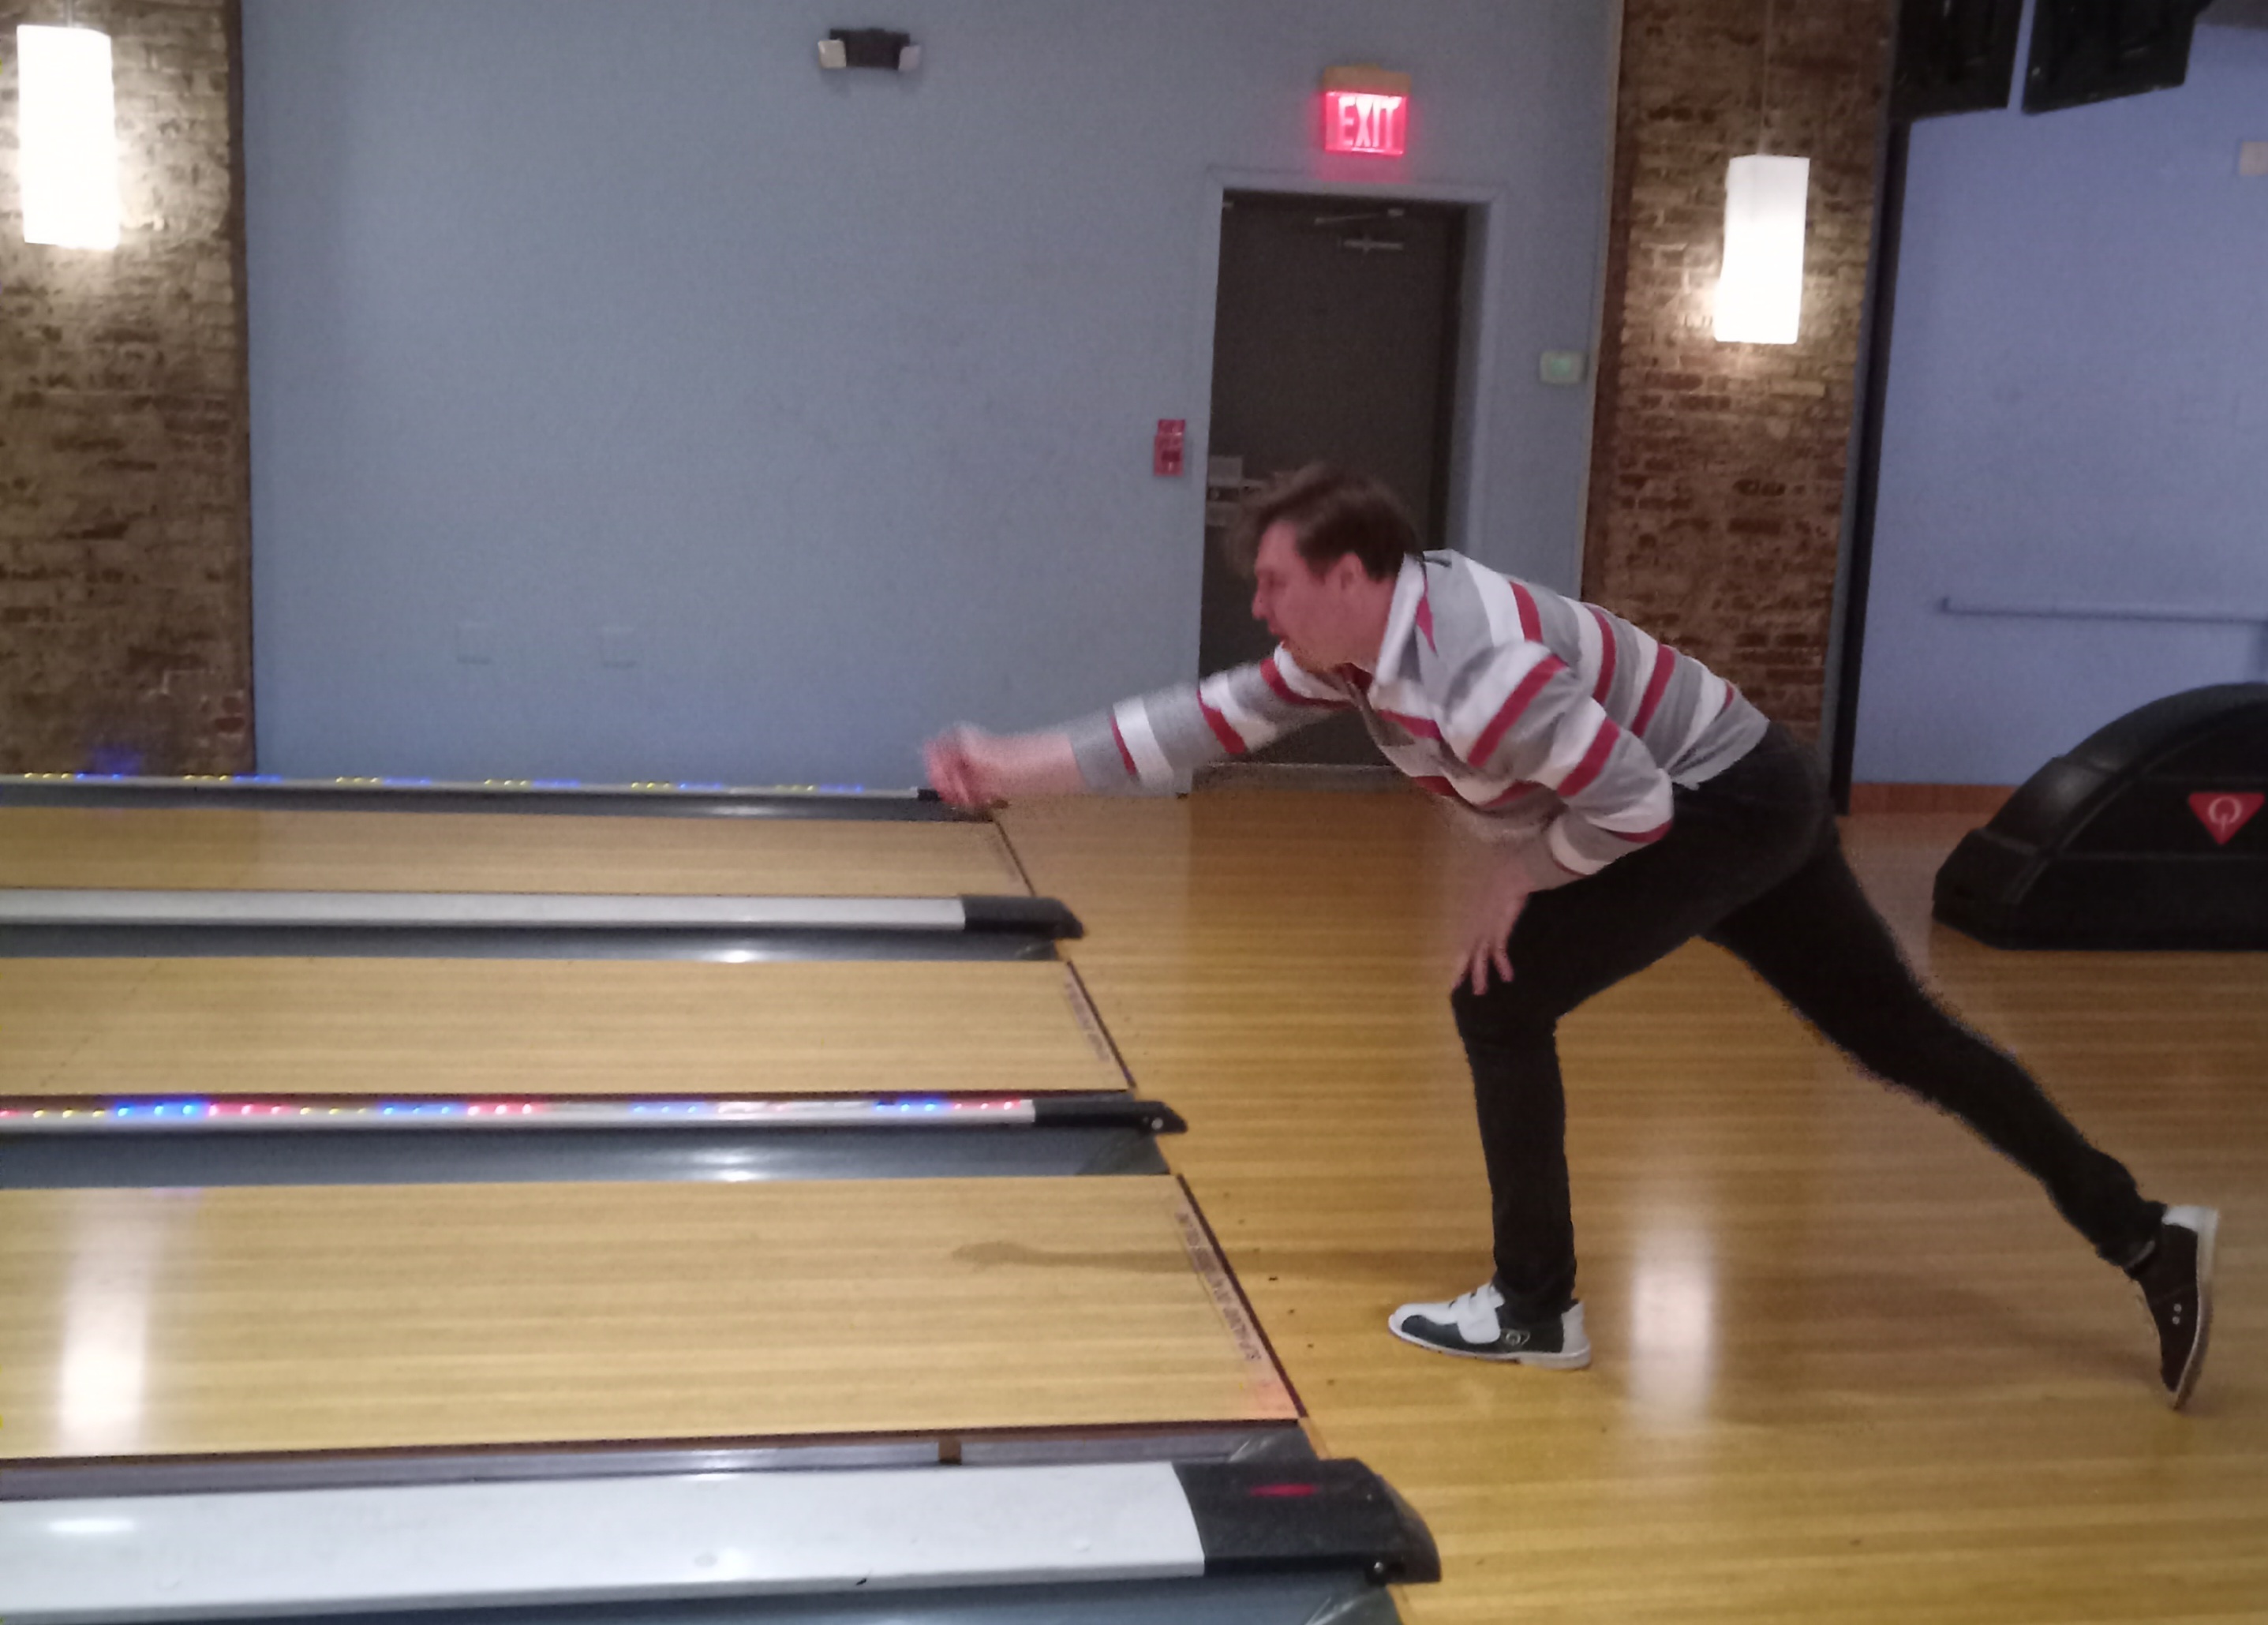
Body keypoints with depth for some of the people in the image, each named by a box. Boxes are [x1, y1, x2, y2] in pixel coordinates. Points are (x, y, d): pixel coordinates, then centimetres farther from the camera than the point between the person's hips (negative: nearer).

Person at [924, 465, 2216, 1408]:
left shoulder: (1471, 668, -31)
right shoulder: (1344, 653, -3)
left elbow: (1632, 805, -27)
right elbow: (1198, 724, 2)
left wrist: (1521, 873, -12)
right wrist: (1017, 766, 0)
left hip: (1725, 802, -9)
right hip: (1753, 802, 9)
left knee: (1502, 1007, -9)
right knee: (1904, 1037, 14)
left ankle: (1536, 1311, 2)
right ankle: (2148, 1239, 22)